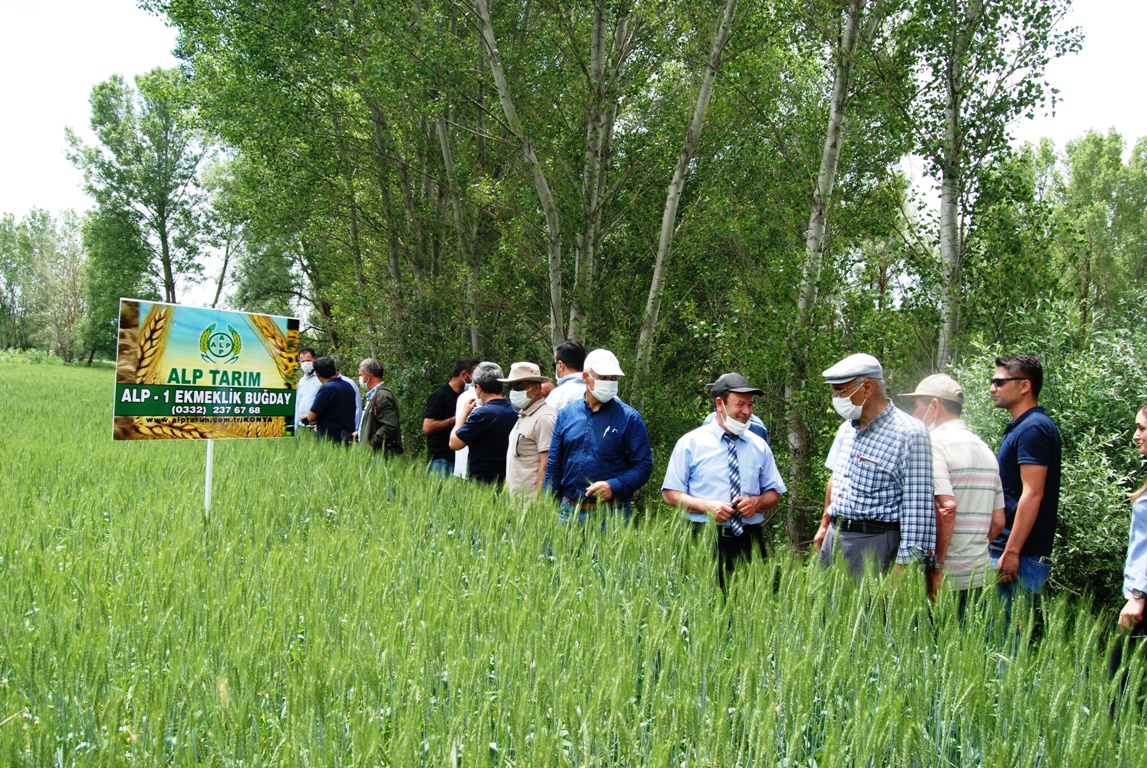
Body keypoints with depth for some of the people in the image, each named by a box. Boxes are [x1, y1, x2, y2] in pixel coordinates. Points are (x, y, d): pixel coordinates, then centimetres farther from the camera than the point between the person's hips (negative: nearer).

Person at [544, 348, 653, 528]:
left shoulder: (629, 417, -3)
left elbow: (643, 465, -5)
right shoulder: (566, 415, 8)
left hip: (611, 514, -3)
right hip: (569, 511, 3)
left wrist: (614, 486, -20)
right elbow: (554, 465, 12)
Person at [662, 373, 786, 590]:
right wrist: (706, 506, -14)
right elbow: (670, 494, 2)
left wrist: (757, 502, -6)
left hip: (750, 541, 3)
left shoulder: (759, 446, 12)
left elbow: (774, 494, 17)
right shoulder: (691, 443, 2)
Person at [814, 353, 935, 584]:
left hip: (873, 544, -7)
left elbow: (918, 508, -17)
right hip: (834, 538, 7)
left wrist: (903, 566, -20)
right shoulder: (847, 428, 10)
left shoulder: (909, 434, -15)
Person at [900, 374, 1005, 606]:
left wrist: (936, 565, -17)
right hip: (979, 573, 8)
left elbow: (946, 507, -22)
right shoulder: (984, 449, 15)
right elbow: (998, 521, 16)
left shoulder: (935, 443, -10)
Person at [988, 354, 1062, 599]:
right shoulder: (1021, 427, 17)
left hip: (1021, 557, -10)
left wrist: (1011, 552, -23)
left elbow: (1032, 494, -21)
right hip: (1008, 549, 10)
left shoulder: (1033, 428, -15)